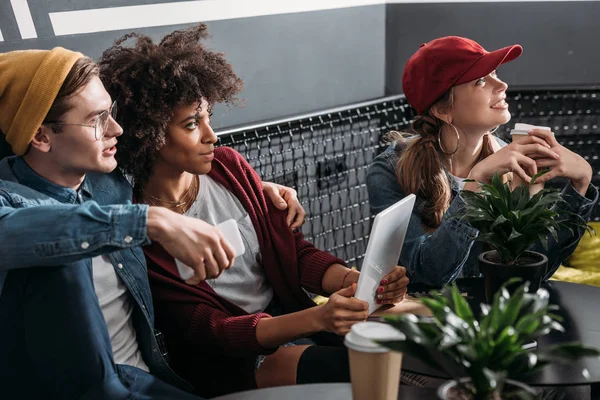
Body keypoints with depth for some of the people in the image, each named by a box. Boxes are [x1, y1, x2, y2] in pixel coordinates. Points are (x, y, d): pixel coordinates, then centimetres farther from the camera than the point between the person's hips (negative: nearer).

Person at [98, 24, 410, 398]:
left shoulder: (228, 166, -2)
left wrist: (355, 280, -22)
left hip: (290, 312, 5)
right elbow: (209, 332, -19)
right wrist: (317, 318, -34)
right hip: (230, 360, -5)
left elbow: (295, 250, 0)